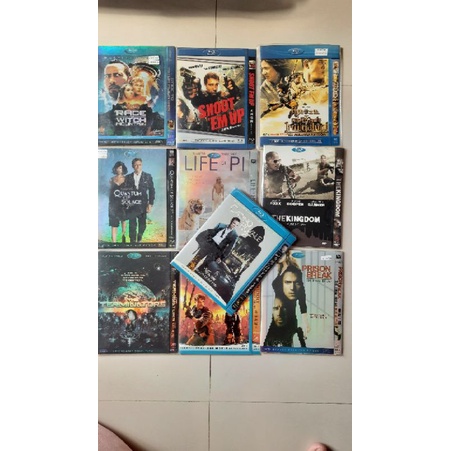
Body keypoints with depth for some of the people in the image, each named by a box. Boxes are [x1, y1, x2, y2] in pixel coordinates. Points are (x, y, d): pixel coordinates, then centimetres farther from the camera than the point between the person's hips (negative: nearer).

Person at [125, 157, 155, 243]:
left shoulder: (148, 176, 3)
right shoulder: (128, 177, 5)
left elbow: (151, 191, 1)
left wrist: (150, 204, -6)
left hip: (143, 205, 0)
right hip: (131, 205, 0)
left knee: (142, 225, 12)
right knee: (132, 226, -2)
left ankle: (139, 239, 40)